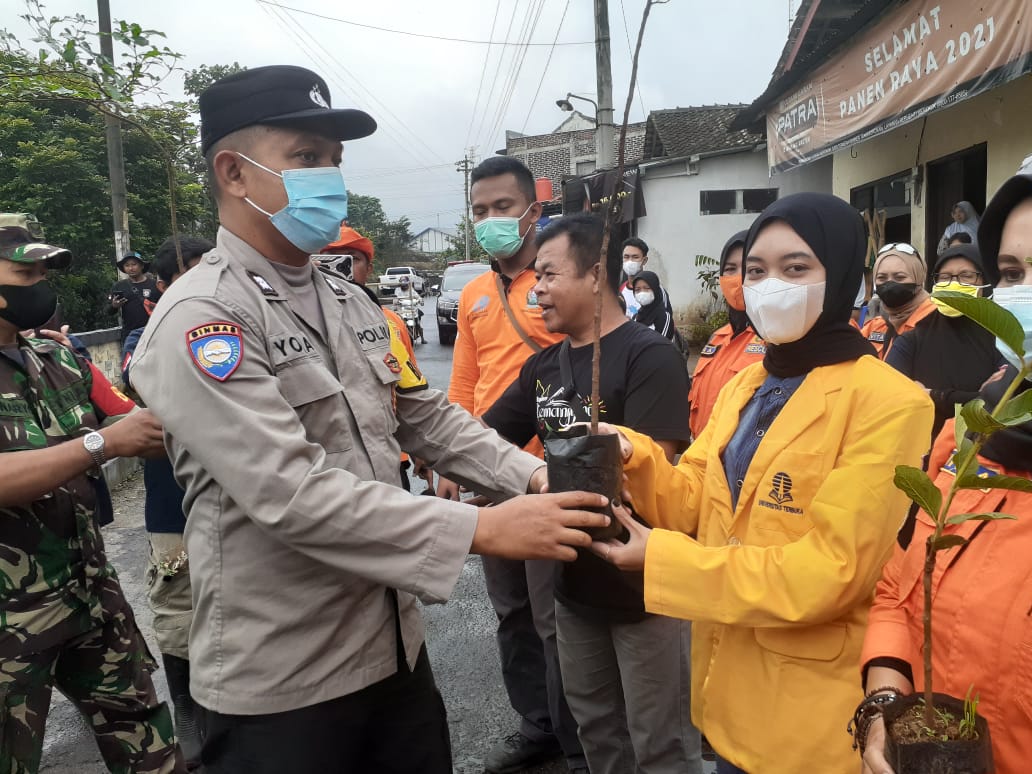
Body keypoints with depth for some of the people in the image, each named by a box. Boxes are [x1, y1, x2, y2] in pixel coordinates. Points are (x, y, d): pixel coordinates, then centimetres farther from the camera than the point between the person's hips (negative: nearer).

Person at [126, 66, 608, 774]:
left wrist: (531, 476, -6)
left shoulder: (350, 304, 8)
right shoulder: (198, 319, -19)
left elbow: (425, 416, 9)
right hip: (281, 680, -7)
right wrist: (482, 529, -28)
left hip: (394, 643, 7)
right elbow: (292, 492, -28)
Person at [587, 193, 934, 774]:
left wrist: (659, 559, -24)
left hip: (809, 710, -6)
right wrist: (634, 457, -16)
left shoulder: (890, 404, -18)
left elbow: (829, 573, -23)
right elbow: (693, 502, 4)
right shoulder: (743, 386, 7)